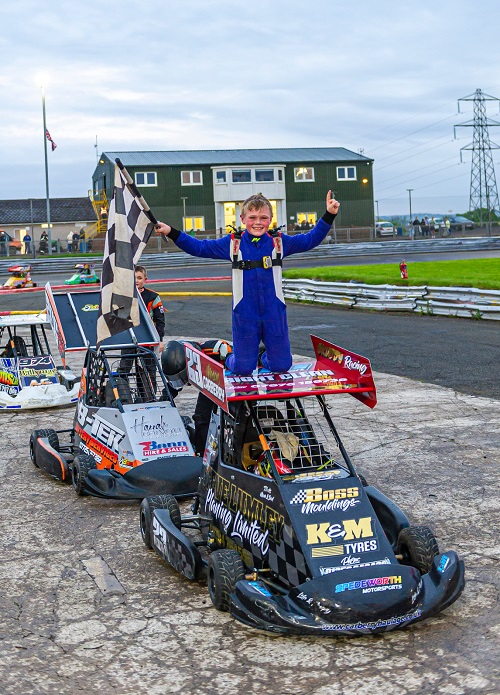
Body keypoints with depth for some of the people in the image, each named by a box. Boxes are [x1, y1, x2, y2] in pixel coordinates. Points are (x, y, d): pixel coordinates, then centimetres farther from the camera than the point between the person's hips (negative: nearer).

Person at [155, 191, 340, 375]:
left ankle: (265, 358, 44)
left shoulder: (279, 242, 2)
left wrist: (328, 215, -1)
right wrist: (171, 233, -5)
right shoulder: (232, 243, 0)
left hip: (274, 312, 1)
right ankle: (229, 357, 41)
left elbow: (310, 239, 7)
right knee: (242, 368, 6)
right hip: (245, 313, -1)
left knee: (281, 365, 9)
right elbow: (199, 247, 4)